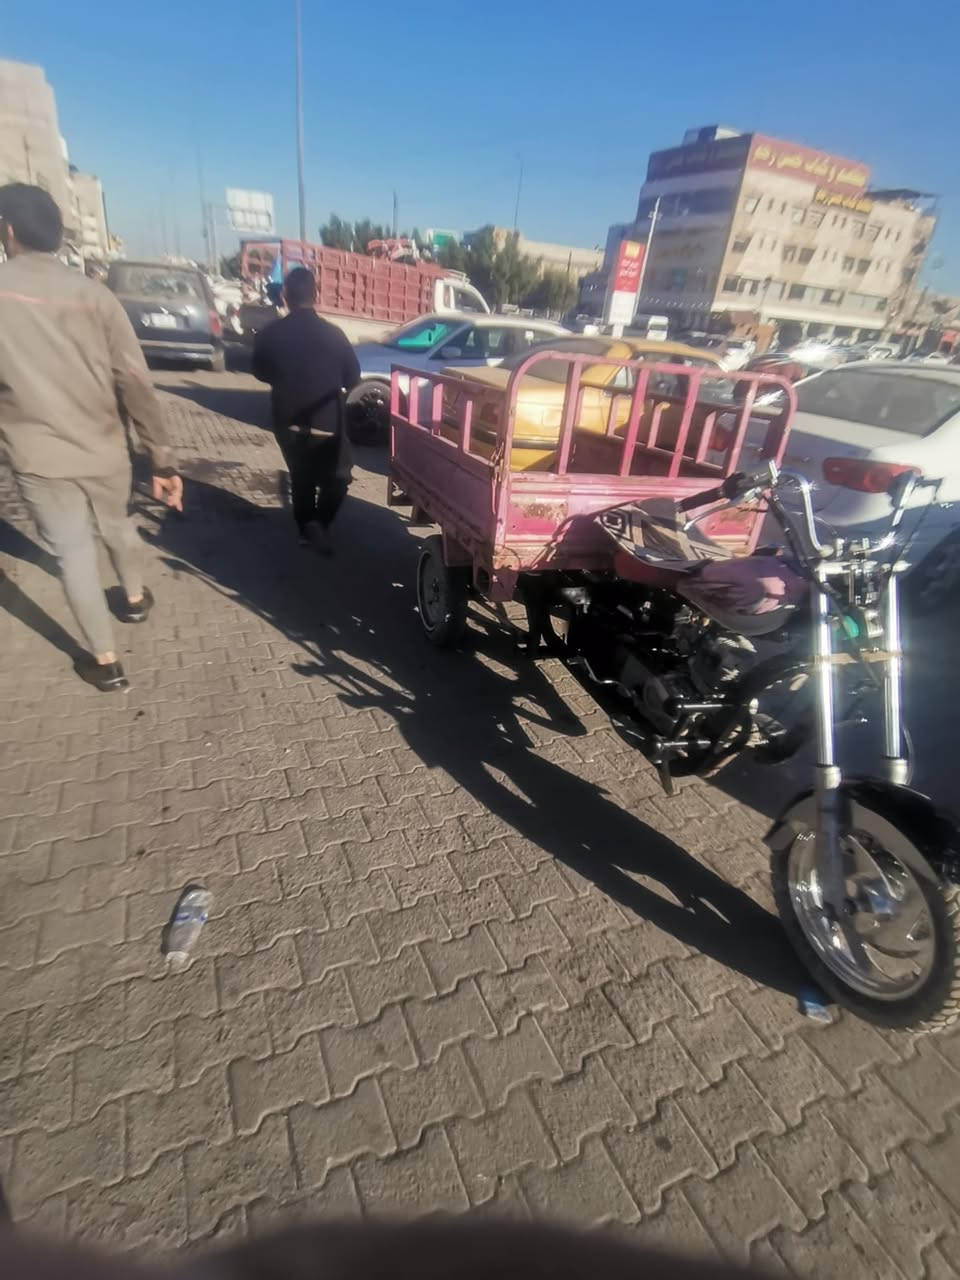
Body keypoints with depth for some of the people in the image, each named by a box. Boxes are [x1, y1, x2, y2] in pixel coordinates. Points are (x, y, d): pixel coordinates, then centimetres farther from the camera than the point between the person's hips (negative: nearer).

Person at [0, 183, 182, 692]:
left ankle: (104, 662, 16)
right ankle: (136, 597, 50)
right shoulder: (94, 295, -3)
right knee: (117, 527, 25)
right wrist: (162, 460, -4)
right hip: (103, 450, 3)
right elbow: (136, 384, -8)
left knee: (74, 554, 7)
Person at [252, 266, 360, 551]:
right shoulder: (333, 333, -13)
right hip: (327, 422, -3)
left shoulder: (270, 334, -6)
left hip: (287, 421, 3)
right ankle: (319, 523, -5)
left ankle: (306, 528, 21)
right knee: (336, 479, 13)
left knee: (300, 479, 20)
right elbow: (352, 377, -2)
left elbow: (260, 373, 9)